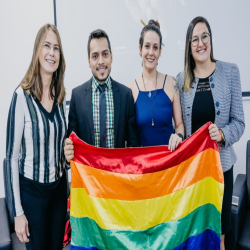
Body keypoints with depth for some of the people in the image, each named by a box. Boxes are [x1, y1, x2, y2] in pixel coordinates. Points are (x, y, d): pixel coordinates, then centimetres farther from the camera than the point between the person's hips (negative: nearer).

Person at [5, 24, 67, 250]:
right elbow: (12, 155, -13)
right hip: (31, 190, -5)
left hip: (59, 187, 5)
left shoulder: (61, 95, 0)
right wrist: (18, 211, -12)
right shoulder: (22, 95, -16)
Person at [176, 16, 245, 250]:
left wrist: (222, 134, -21)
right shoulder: (181, 79, 2)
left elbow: (239, 122, -3)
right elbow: (180, 125, 8)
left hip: (221, 164, -1)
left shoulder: (230, 71, -2)